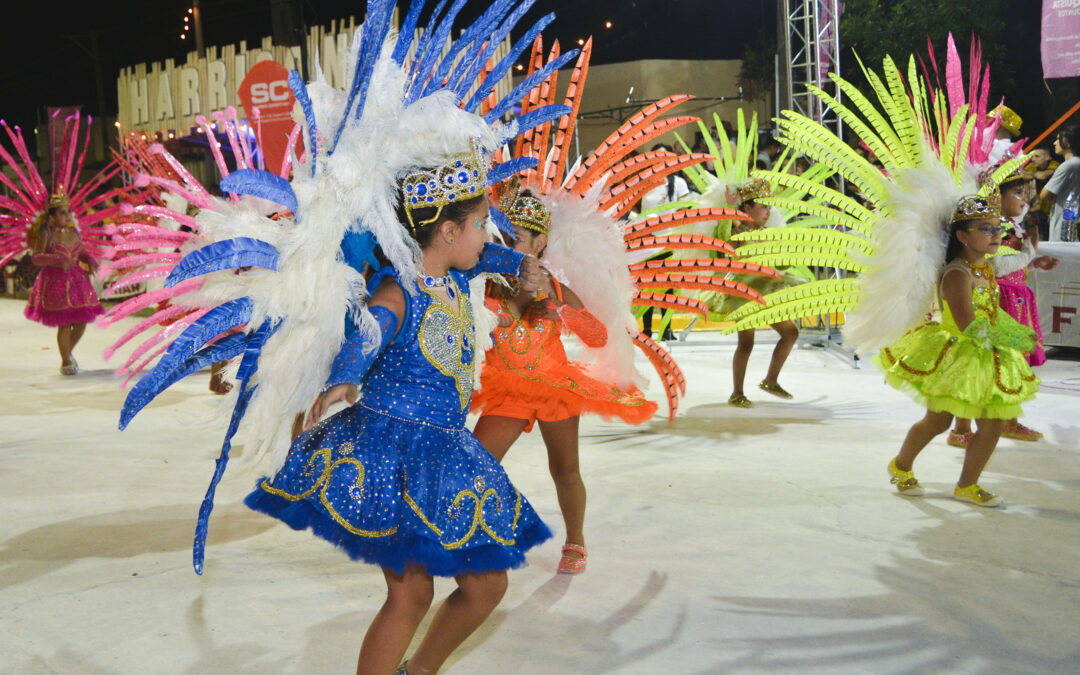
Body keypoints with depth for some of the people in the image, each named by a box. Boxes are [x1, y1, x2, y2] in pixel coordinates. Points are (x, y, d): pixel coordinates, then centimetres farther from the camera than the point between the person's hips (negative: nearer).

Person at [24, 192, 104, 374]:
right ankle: (65, 362, 14)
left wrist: (90, 262, 0)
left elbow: (82, 253, 20)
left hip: (76, 279, 5)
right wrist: (58, 260, -26)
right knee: (64, 324, -3)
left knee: (82, 321, 5)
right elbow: (36, 257, -13)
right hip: (55, 281, -5)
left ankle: (68, 351, 33)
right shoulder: (45, 234, -8)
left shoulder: (74, 233, 7)